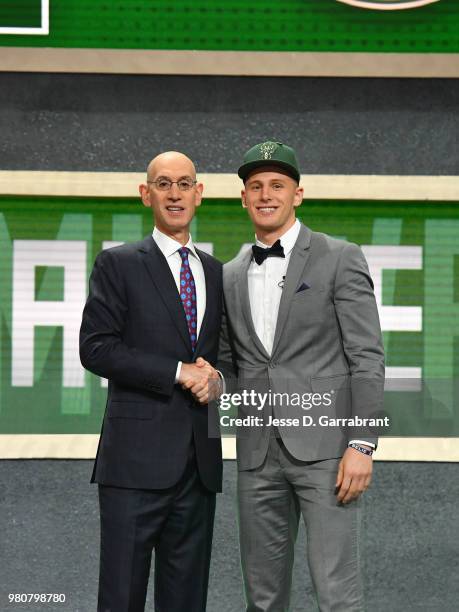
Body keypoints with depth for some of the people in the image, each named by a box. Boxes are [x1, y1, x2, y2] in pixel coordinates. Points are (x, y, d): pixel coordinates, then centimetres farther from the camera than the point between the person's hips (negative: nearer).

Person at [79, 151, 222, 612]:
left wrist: (216, 376, 0)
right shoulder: (118, 264, 1)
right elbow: (96, 348, -8)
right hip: (137, 458, -5)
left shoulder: (216, 272, 16)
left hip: (200, 461, 5)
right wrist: (178, 372, -14)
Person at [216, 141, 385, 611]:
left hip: (324, 448, -5)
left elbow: (367, 357, -6)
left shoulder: (339, 258, -2)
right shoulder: (231, 276, 14)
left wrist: (361, 445, -14)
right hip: (258, 453, 5)